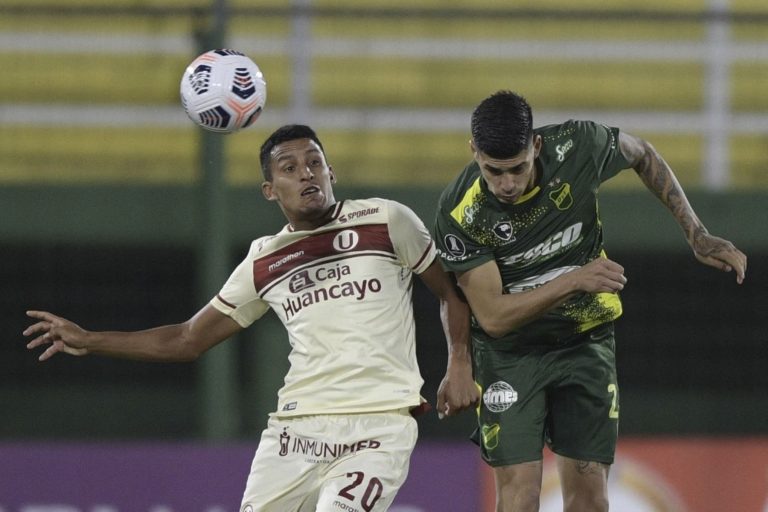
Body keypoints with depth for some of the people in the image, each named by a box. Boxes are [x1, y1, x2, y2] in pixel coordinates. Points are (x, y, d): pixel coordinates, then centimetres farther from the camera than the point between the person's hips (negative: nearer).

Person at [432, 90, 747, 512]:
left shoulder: (577, 147, -19)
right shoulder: (460, 213, -24)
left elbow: (641, 154, 5)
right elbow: (493, 317, -23)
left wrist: (697, 235, 3)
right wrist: (574, 281, -33)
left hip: (587, 344, 2)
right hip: (509, 354, -2)